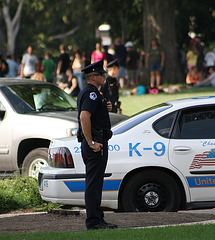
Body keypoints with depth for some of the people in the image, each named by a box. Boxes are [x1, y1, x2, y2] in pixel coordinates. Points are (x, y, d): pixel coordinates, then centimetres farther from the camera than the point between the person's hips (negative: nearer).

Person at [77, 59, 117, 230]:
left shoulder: (86, 93, 19)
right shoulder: (91, 93, -14)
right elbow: (84, 117, -27)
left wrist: (104, 109, 14)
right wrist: (92, 143, -25)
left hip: (92, 142, 11)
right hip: (97, 142, -11)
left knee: (95, 182, 13)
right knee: (94, 183, -9)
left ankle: (97, 220, 18)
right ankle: (94, 221, -9)